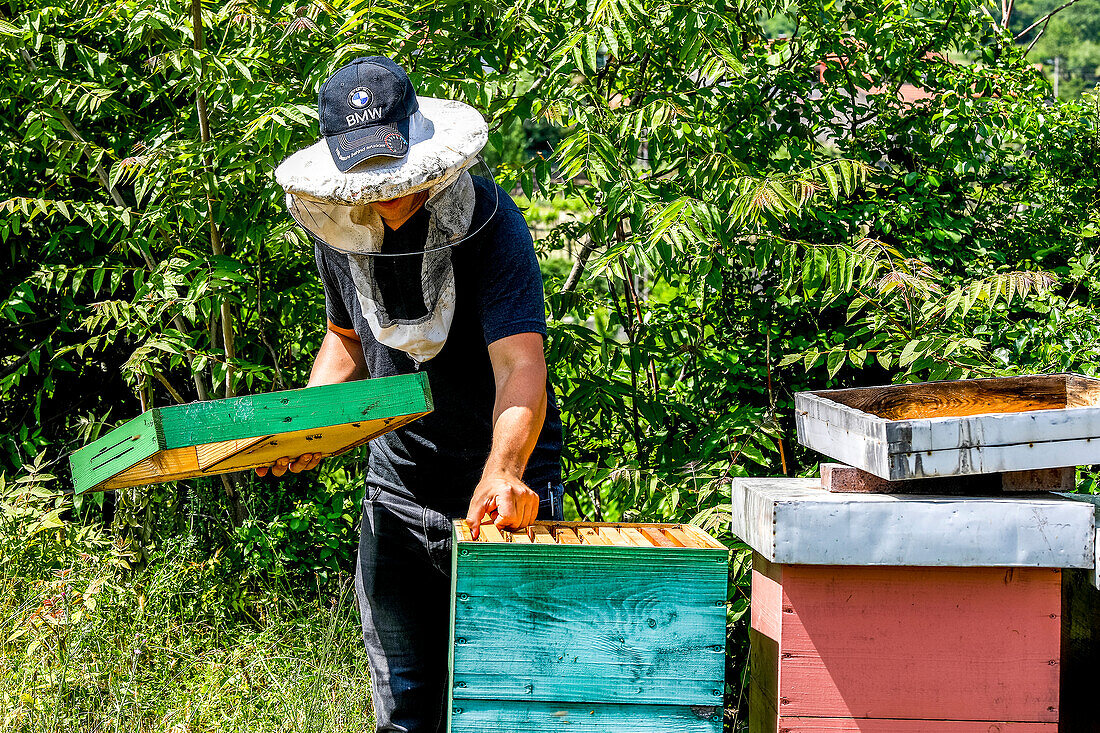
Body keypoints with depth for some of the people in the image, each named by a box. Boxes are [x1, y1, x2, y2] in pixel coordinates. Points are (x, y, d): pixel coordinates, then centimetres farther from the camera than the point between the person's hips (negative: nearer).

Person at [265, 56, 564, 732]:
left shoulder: (487, 220, -21)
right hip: (397, 480, 5)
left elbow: (519, 363, -33)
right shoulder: (337, 228, -3)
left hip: (503, 477, -5)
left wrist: (502, 473, -51)